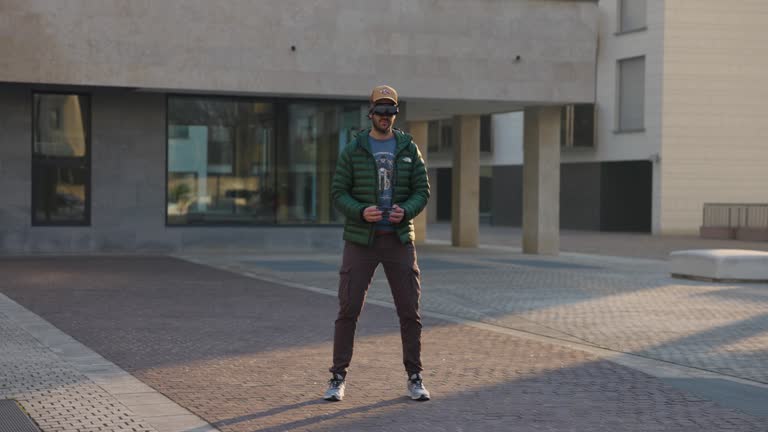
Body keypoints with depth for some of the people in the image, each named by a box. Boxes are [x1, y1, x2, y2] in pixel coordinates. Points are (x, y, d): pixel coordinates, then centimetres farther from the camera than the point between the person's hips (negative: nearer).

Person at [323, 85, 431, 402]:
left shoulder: (408, 148, 4)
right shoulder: (353, 150, -1)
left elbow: (422, 192, 3)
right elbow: (338, 193, -3)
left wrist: (404, 212, -19)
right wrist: (362, 212, -23)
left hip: (399, 239, 2)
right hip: (361, 239, -2)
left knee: (409, 311, 0)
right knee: (348, 310, -5)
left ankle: (414, 378, 12)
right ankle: (338, 378, 5)